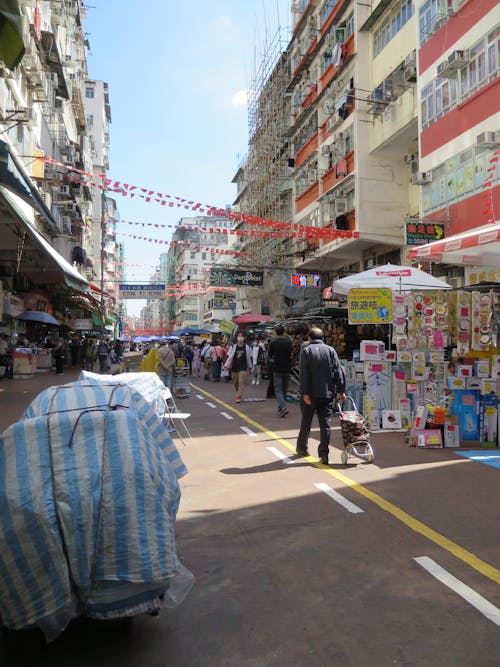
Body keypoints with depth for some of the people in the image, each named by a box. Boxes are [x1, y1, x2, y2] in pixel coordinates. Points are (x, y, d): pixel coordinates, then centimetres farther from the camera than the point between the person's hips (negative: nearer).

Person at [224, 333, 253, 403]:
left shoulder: (246, 347, 2)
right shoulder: (233, 347, 2)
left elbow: (249, 358, 8)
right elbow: (229, 357, -1)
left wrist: (250, 368, 12)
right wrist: (226, 365, -10)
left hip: (243, 368, -2)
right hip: (234, 368, 2)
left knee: (241, 382, -10)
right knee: (235, 383, 10)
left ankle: (238, 396, -6)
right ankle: (238, 394, 31)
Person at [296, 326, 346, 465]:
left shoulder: (306, 350, -3)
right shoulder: (331, 350, 5)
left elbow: (304, 374, -11)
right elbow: (338, 372, 2)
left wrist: (305, 393, -12)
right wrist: (341, 390, 5)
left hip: (311, 393, -2)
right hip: (327, 394, 2)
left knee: (306, 422, 13)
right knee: (325, 423, 4)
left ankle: (302, 447, 29)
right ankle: (324, 454, -1)